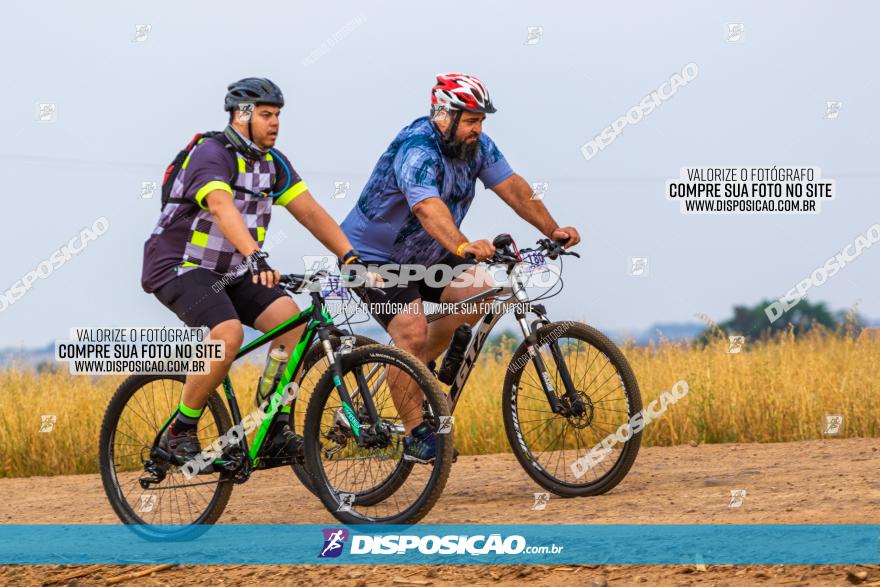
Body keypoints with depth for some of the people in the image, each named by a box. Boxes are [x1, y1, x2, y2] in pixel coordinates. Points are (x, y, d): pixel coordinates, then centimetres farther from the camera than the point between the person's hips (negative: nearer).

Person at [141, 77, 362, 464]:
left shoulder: (273, 163, 6)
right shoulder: (212, 156, -19)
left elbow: (309, 211, 1)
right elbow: (222, 208, -37)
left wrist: (350, 256, -11)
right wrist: (256, 256, -53)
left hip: (230, 272, 8)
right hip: (180, 267, -8)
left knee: (291, 320, -13)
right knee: (228, 334, -31)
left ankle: (275, 428, -6)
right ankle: (179, 433, -17)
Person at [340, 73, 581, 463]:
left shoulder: (476, 145, -5)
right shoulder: (416, 149, -29)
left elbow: (512, 187, -7)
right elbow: (428, 208, -46)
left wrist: (552, 230, -19)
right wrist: (463, 246, -62)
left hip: (425, 255, 8)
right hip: (375, 256, -8)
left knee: (478, 291, -13)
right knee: (412, 331, -23)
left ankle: (420, 364, 6)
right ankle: (415, 435, -14)